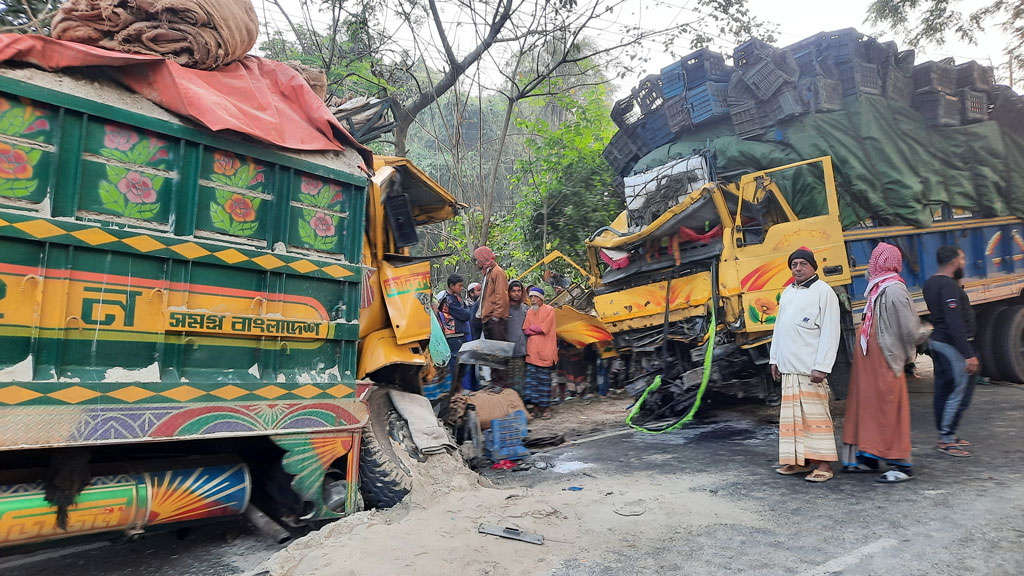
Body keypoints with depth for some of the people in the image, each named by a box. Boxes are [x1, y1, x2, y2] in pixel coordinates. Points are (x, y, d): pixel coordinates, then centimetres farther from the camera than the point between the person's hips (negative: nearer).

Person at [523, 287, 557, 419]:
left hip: (544, 350, -4)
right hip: (532, 351, 4)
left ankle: (546, 408, 4)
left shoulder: (549, 310, 1)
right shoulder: (529, 312, 16)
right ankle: (536, 407, 6)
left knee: (544, 379, -3)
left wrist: (531, 327, 1)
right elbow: (525, 331, 9)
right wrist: (538, 329, -5)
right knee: (531, 377, 0)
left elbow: (545, 328, -8)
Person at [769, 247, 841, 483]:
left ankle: (824, 464, 2)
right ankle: (801, 460, 18)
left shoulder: (824, 291, -5)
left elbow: (830, 332, -11)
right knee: (792, 414, 10)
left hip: (810, 367, -7)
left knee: (815, 414, -6)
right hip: (788, 366, 7)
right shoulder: (787, 292, 18)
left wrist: (821, 366, -16)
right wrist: (774, 358, 17)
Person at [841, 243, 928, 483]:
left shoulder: (893, 290, -18)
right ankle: (868, 458, 26)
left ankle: (902, 465, 10)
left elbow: (908, 328, -18)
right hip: (870, 363, 10)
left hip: (885, 364, -10)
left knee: (889, 409, -2)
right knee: (867, 404, 15)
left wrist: (907, 355, -5)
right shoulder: (879, 288, 11)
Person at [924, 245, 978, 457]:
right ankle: (947, 439, 2)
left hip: (937, 342, 10)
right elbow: (955, 323, -24)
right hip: (952, 345, -10)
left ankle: (945, 435, 26)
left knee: (943, 390, 16)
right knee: (960, 391, -3)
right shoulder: (949, 286, -19)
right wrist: (969, 355, -24)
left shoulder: (930, 284, 12)